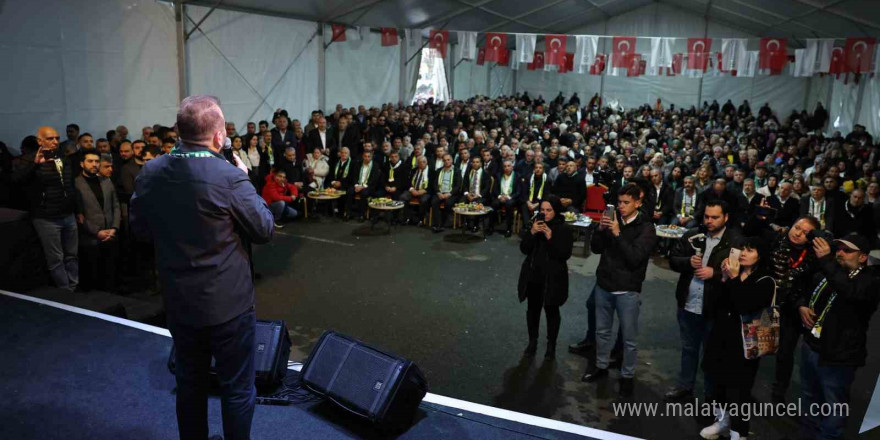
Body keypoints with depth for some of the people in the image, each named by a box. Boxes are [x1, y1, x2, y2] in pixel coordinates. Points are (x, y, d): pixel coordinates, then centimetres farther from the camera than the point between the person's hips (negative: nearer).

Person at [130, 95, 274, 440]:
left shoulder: (150, 173, -5)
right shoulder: (230, 177, -23)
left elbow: (139, 226, 9)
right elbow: (265, 229, -10)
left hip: (178, 301, 6)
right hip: (228, 302, -5)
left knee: (190, 382, 22)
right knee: (237, 387, 12)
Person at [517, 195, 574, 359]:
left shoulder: (563, 229, -10)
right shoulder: (535, 224, 1)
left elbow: (565, 255, -17)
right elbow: (524, 249, -4)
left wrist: (550, 238, -26)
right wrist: (532, 233, -19)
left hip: (553, 278, -4)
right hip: (533, 275, 4)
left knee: (551, 311, 10)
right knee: (533, 309, 14)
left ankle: (551, 345, 24)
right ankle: (532, 341, 30)